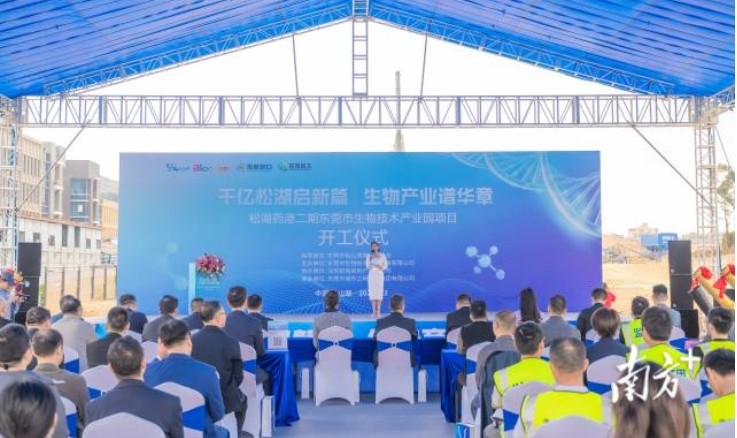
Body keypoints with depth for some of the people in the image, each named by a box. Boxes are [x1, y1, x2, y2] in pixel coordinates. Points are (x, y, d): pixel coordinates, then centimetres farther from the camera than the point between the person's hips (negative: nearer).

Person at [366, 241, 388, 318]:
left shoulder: (382, 256, 8)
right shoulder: (369, 256, 9)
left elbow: (385, 266, 6)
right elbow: (367, 266, 2)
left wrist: (381, 267, -14)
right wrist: (370, 260, -13)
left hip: (379, 275, -1)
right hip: (372, 275, 1)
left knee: (379, 292, -6)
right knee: (372, 292, -5)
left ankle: (378, 311, -3)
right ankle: (374, 311, -2)